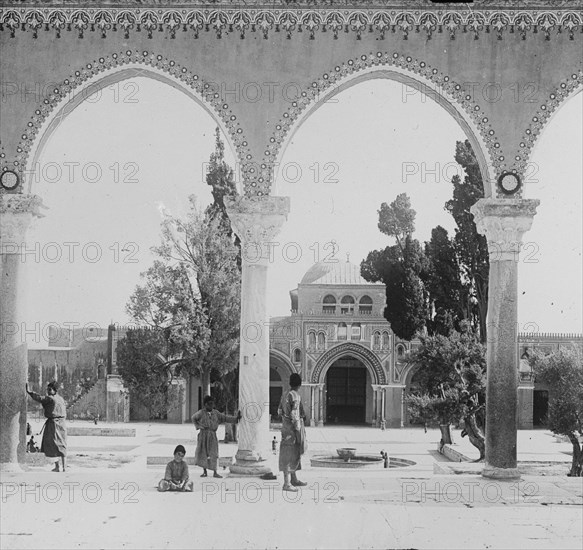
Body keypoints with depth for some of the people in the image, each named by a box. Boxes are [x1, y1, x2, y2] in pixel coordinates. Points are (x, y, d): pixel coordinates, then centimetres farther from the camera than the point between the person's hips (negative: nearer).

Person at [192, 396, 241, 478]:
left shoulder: (215, 413, 6)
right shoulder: (201, 413, 0)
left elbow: (225, 418, 4)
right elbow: (194, 418, 16)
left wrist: (235, 418, -4)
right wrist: (198, 426, 4)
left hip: (212, 435, 1)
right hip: (203, 435, -1)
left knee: (213, 453, -1)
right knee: (202, 453, 1)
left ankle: (215, 472, 3)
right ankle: (204, 472, 13)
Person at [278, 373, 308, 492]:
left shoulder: (284, 395, 10)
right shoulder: (296, 396, -17)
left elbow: (280, 411, 16)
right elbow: (294, 415, -21)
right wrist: (298, 432, -18)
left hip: (285, 427, 9)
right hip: (293, 428, -9)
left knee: (294, 454, 18)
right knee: (290, 455, -7)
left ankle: (294, 479, 27)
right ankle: (287, 483, -7)